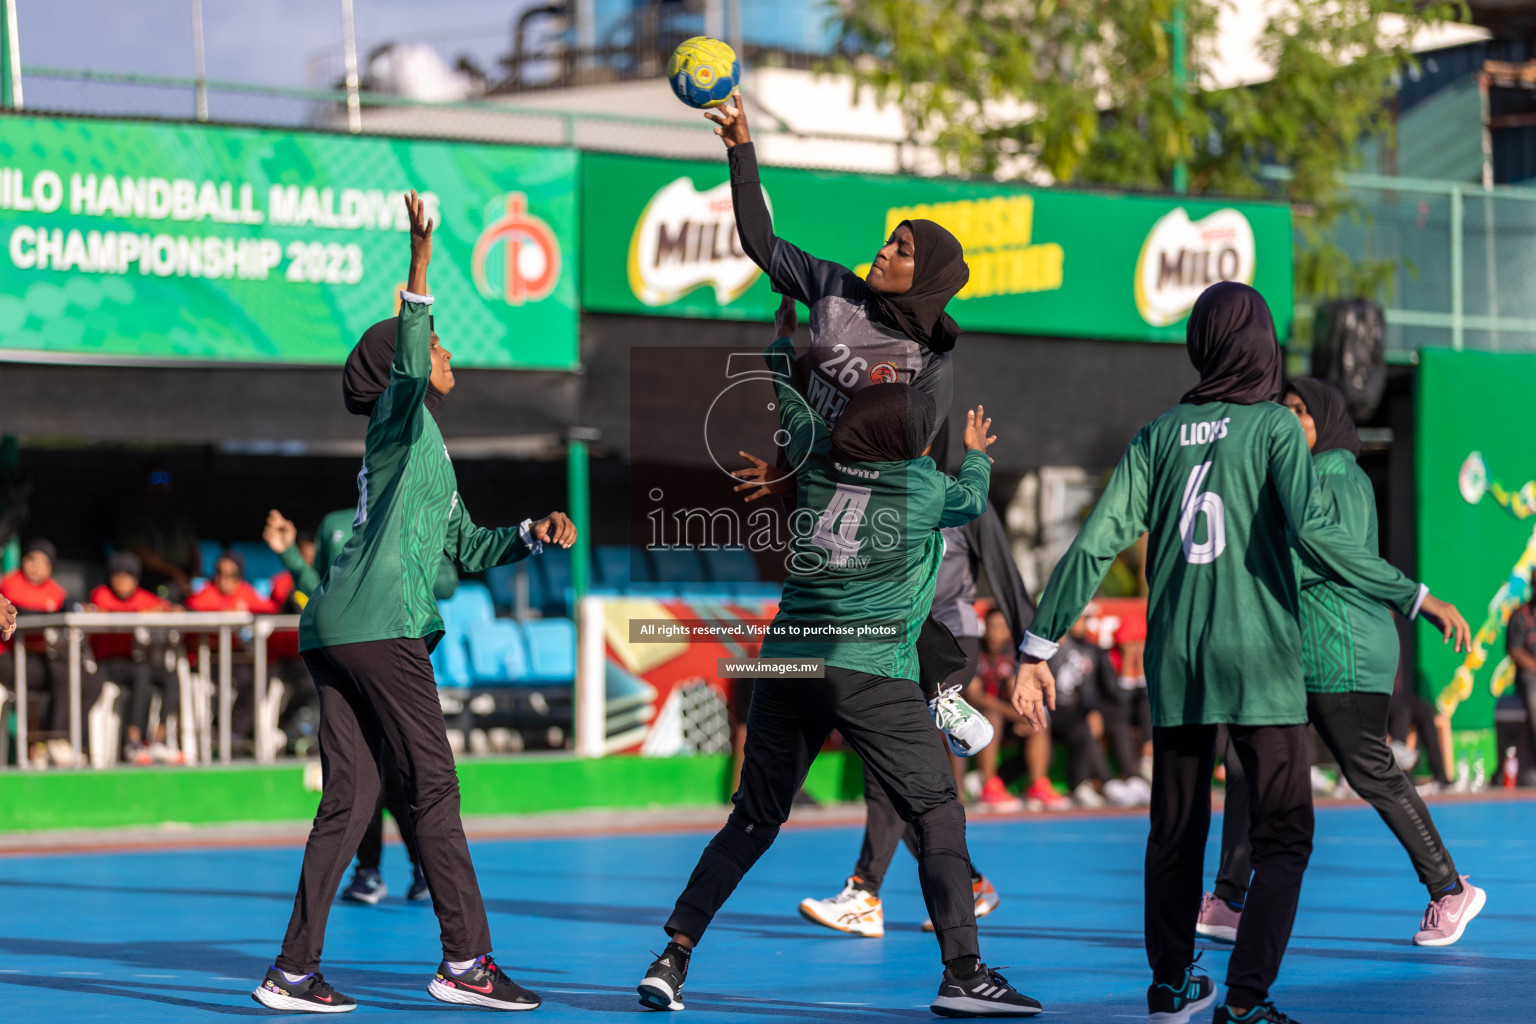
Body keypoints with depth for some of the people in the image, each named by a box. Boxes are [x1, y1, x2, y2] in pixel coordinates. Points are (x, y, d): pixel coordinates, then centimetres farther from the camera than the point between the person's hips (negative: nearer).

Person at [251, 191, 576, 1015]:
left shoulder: (423, 447, 29)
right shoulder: (398, 420, 1)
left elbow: (468, 547, 32)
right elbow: (407, 367, -23)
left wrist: (532, 535, 15)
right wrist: (420, 265, -31)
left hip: (336, 634, 10)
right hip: (378, 627, -10)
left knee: (349, 801, 6)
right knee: (434, 786, -6)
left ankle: (294, 971, 4)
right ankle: (465, 960, -5)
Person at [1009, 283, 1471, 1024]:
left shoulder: (1158, 435, 7)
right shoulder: (1275, 426, -4)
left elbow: (1097, 543, 1)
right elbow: (1313, 534, -17)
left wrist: (1037, 647, 4)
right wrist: (1416, 598, -15)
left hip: (1175, 662, 4)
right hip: (1259, 659, -4)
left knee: (1176, 831, 17)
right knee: (1283, 838, 0)